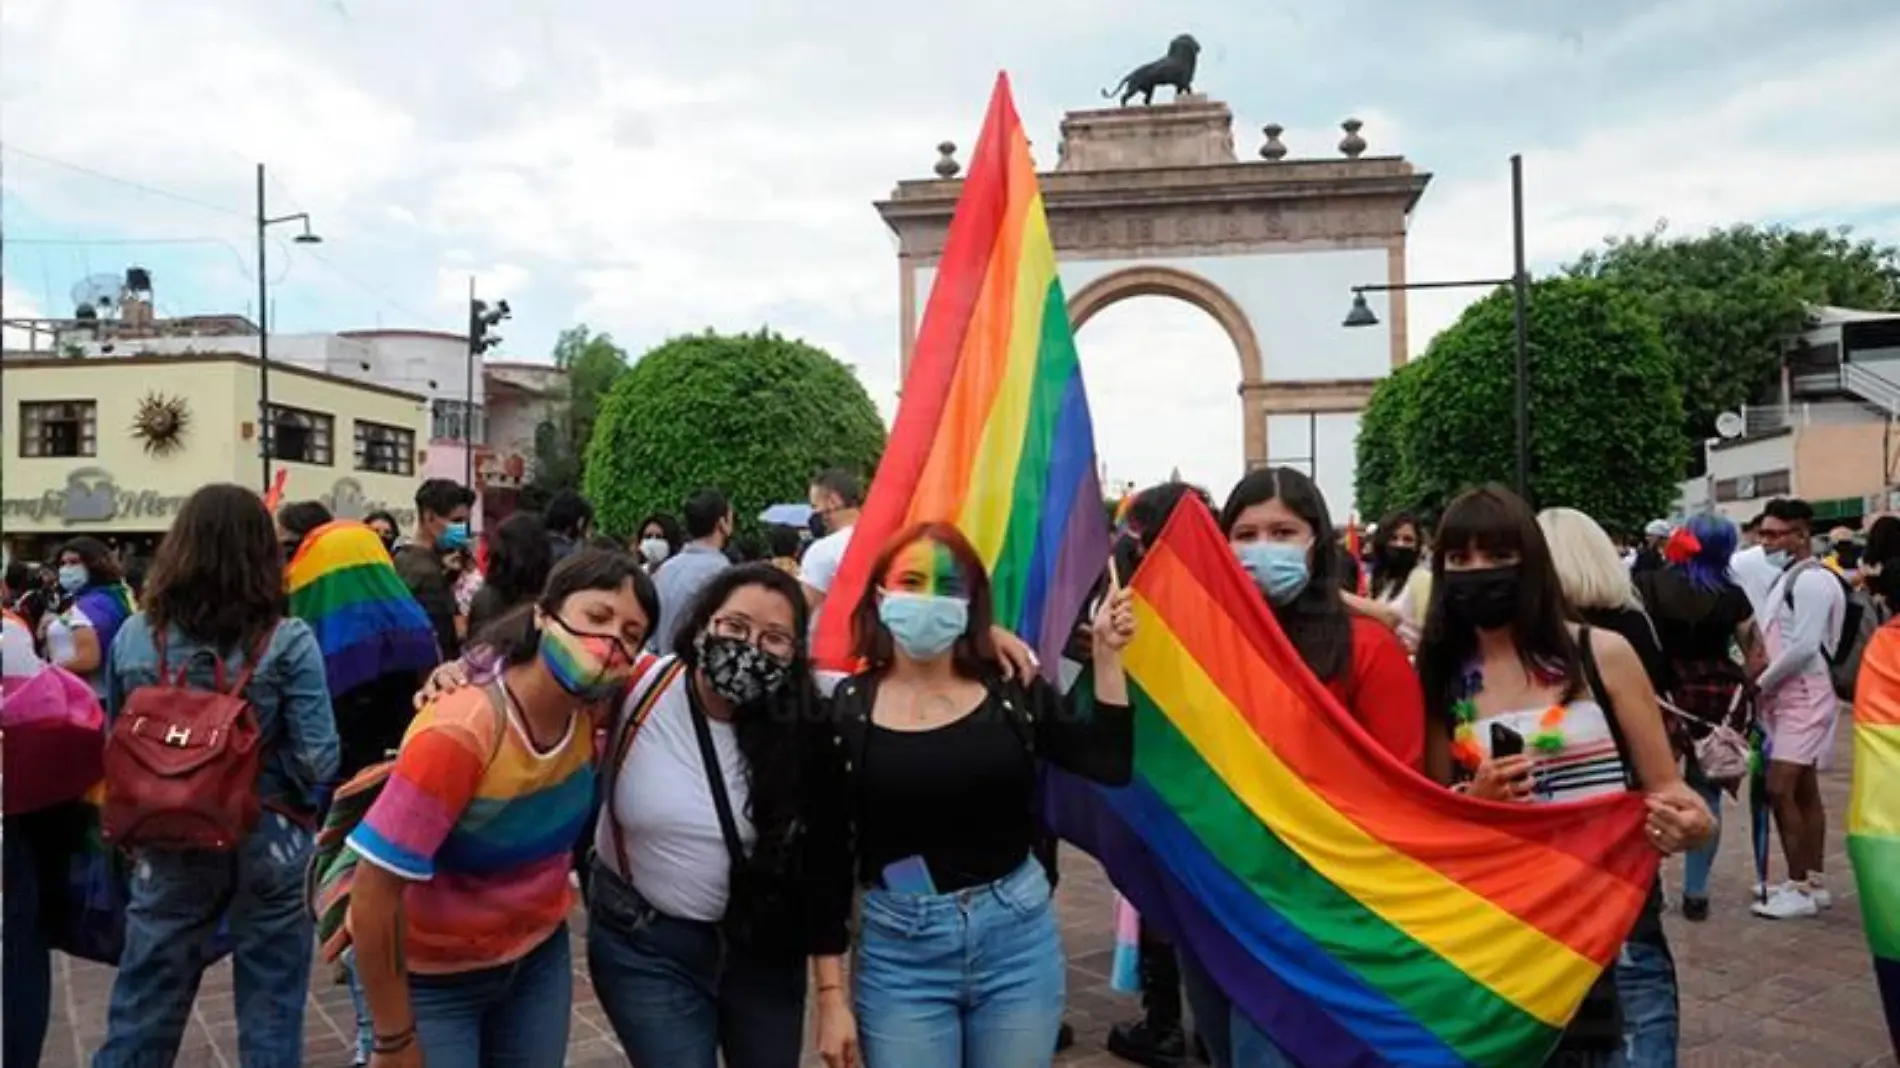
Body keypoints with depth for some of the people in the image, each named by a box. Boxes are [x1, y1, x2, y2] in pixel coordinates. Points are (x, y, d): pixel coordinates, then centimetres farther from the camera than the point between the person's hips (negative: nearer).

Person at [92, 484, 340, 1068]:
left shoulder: (133, 637, -4)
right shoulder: (287, 642, -14)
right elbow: (317, 759, -16)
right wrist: (293, 809, 4)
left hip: (168, 845, 3)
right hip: (268, 843, -2)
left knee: (140, 1014, 15)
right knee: (270, 1014, 11)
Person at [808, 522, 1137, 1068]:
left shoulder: (1012, 691, -1)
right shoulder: (844, 709, -7)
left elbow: (1111, 764, -4)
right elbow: (828, 858, -4)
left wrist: (1107, 655, -12)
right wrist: (831, 995, -3)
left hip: (1018, 938, 2)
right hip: (899, 952, -2)